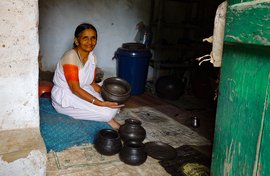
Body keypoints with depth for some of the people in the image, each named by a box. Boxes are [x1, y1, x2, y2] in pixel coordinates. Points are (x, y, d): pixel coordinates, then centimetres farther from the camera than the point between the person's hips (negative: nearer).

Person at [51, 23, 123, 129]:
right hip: (64, 98, -7)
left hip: (83, 91, 8)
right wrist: (100, 103, -34)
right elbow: (75, 89, -28)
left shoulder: (92, 57, -1)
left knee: (115, 104, -12)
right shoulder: (71, 57, -25)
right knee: (106, 113, -20)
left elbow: (91, 83, 5)